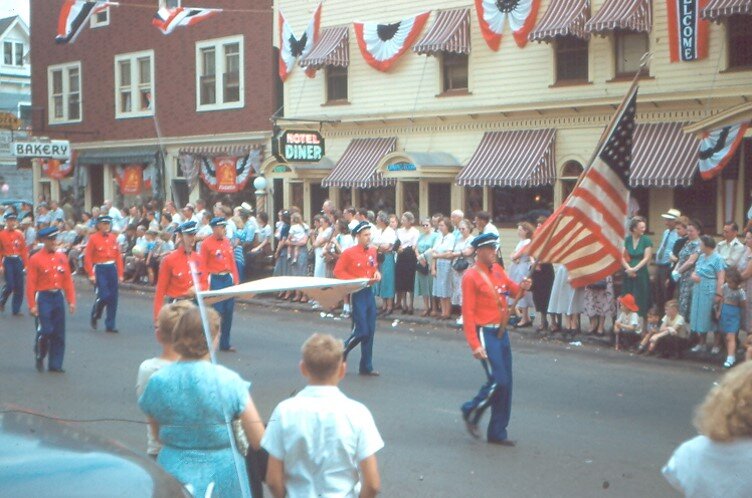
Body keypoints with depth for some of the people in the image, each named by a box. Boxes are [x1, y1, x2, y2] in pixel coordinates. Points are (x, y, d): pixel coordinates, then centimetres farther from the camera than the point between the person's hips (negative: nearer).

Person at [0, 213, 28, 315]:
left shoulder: (19, 234, 7)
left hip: (18, 261, 3)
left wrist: (26, 264, 2)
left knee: (19, 287, 2)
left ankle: (16, 310, 11)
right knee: (10, 285, -11)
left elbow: (24, 249, 8)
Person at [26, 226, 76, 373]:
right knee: (45, 331, -8)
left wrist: (71, 301, 5)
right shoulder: (35, 259, -6)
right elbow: (31, 284, -8)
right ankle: (39, 357, 18)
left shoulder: (62, 257, 8)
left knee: (59, 334, 5)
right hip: (43, 298, -5)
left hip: (58, 297, 5)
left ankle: (55, 364, 13)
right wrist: (32, 305, -12)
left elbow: (68, 280, 10)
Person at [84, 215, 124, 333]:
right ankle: (94, 316, 16)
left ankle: (110, 325, 11)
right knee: (104, 296, -12)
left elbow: (118, 256, 11)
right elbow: (88, 257, -7)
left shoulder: (113, 237, 9)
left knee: (113, 298, 4)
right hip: (100, 270, -5)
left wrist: (120, 274, 7)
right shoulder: (93, 238, -5)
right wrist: (91, 274, -13)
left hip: (112, 269, 5)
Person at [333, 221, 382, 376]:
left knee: (370, 332, 7)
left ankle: (366, 367, 15)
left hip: (369, 293, 6)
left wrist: (377, 274, -1)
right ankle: (341, 353, 16)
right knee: (361, 331, -8)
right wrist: (357, 280, -17)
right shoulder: (349, 253, -11)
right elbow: (338, 271, -11)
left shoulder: (372, 251, 7)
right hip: (357, 294, -6)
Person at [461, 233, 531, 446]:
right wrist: (474, 345, -21)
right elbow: (468, 312, -16)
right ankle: (471, 412, 13)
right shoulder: (471, 276, -13)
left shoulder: (497, 269, 9)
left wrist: (522, 287, -6)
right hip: (486, 334, -8)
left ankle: (498, 433, 18)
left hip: (502, 332, 8)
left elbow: (513, 290, 19)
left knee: (506, 383, 9)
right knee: (497, 381, -12)